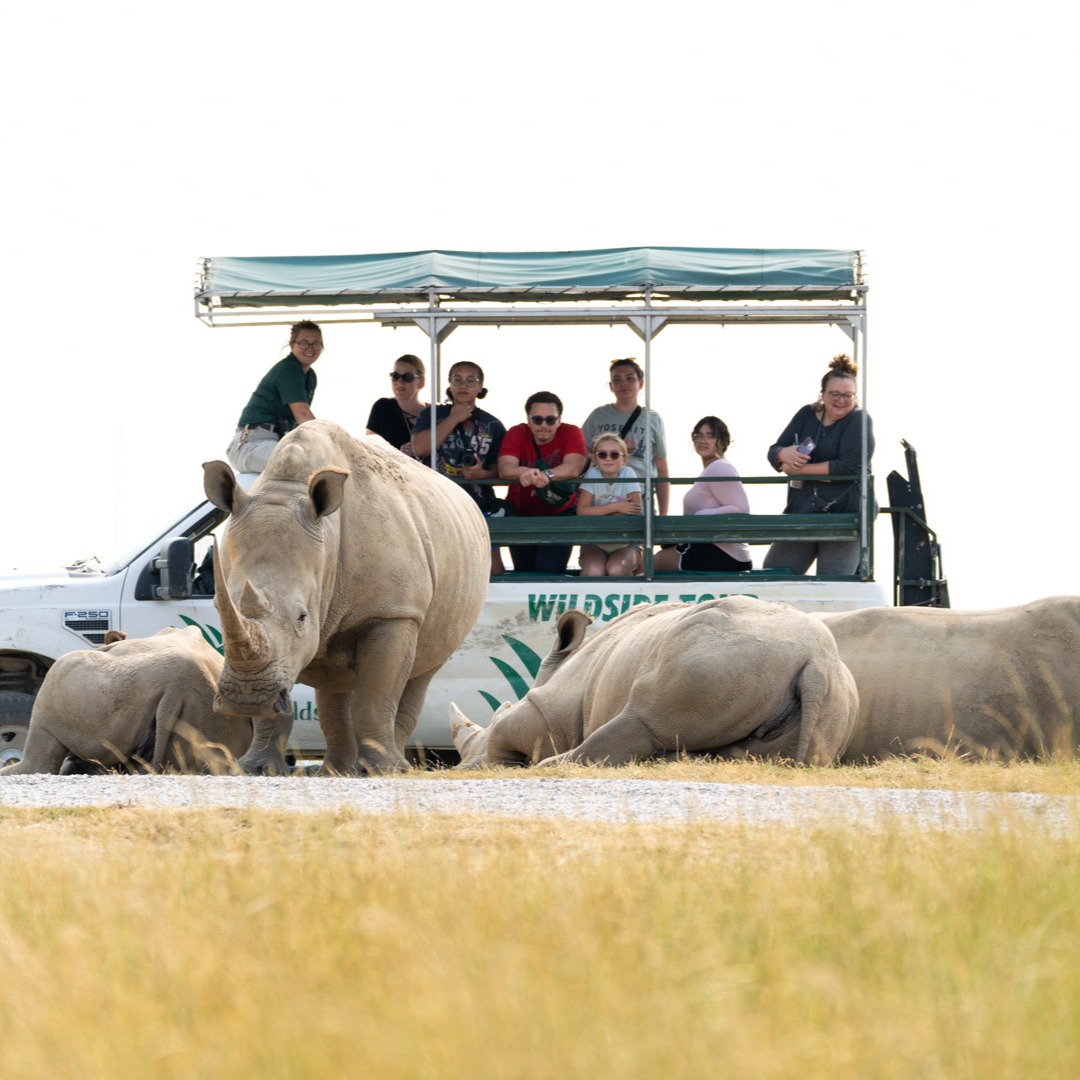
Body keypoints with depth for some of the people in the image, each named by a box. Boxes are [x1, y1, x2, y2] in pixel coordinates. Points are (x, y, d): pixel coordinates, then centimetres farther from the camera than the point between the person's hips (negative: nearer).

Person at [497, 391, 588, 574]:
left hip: (561, 513, -2)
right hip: (521, 514, 2)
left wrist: (548, 475, -49)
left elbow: (574, 468, -28)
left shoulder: (571, 434, -11)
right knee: (524, 573, 7)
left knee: (550, 571, -15)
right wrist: (523, 472, -50)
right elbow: (505, 468, -26)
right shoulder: (516, 434, -9)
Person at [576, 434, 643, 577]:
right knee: (594, 572, -30)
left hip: (625, 542, 0)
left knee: (617, 570, -30)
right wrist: (616, 507, -19)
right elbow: (582, 511, -15)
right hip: (595, 544, 0)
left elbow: (637, 511, -15)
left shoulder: (628, 474, -7)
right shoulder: (592, 475, -6)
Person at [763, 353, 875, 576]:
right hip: (801, 512, 5)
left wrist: (802, 470, -16)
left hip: (844, 515, -5)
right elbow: (773, 453, 9)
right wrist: (784, 454, -17)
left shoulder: (859, 420, -4)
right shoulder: (806, 415, 11)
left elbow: (851, 467, -17)